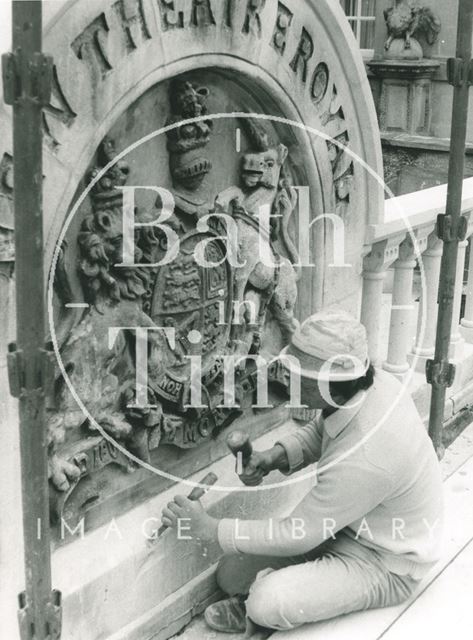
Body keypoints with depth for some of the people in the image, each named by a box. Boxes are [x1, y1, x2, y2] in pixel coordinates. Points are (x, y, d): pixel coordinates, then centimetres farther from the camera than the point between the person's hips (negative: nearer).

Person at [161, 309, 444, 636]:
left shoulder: (362, 459, -39)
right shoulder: (375, 382, -15)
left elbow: (298, 536, -26)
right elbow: (320, 431, 8)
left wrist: (210, 529, -19)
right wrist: (278, 455, -12)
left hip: (384, 565, -8)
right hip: (347, 525, 8)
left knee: (268, 604, -24)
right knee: (231, 573, 0)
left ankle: (258, 611, 6)